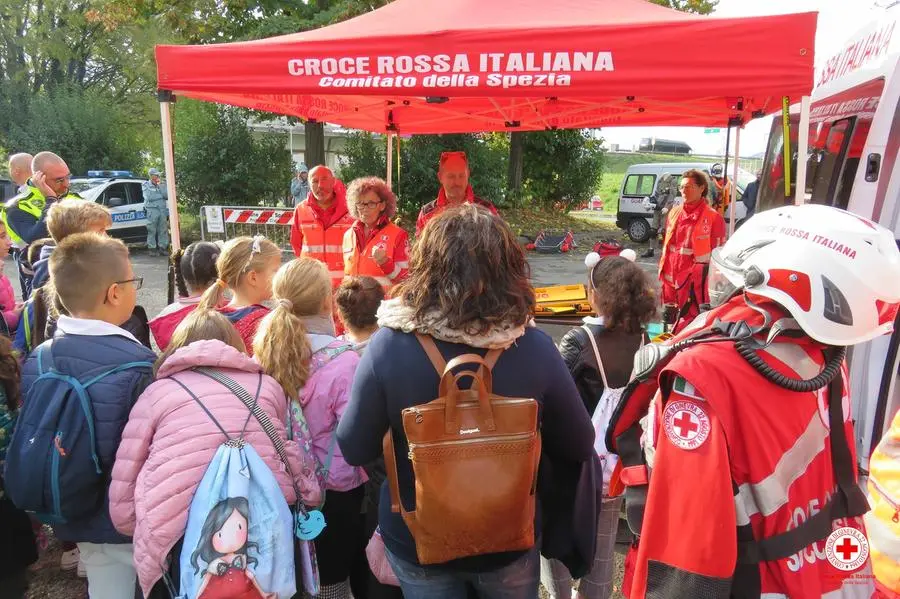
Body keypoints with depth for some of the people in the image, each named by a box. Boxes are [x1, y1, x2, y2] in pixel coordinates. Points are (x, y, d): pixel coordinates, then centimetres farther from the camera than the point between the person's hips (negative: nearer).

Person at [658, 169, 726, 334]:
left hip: (695, 283, -6)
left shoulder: (713, 218, -8)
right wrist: (663, 272, 17)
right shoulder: (674, 212, 10)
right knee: (672, 325, 17)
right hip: (671, 279, 6)